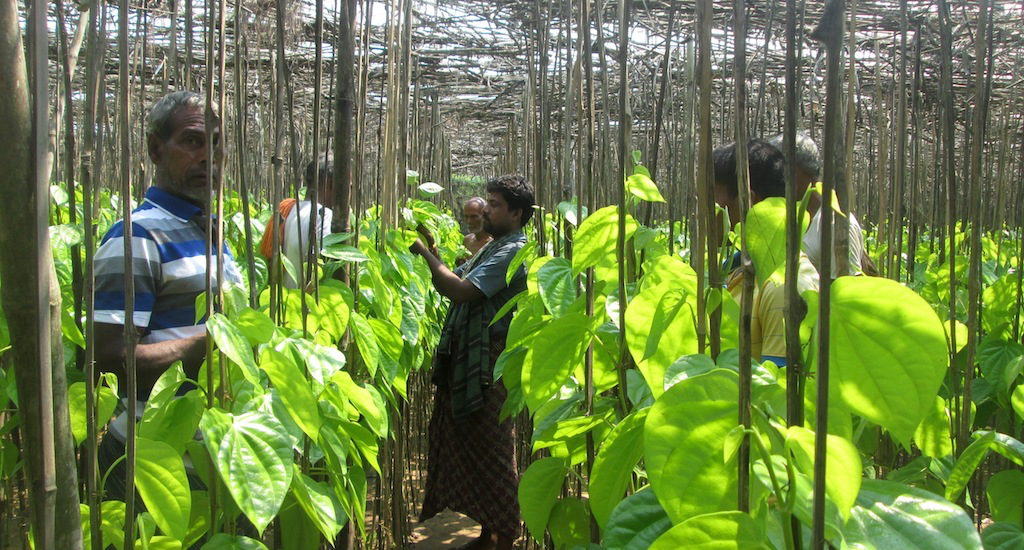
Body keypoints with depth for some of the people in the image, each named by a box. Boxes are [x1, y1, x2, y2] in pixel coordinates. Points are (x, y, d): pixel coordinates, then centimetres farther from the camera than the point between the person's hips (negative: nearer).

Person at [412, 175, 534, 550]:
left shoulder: (513, 252, -14)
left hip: (490, 364, -10)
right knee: (468, 445, 14)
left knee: (492, 451, 0)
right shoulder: (494, 246, 17)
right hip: (465, 359, 10)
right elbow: (450, 286, 14)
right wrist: (430, 251, 2)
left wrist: (425, 253, -15)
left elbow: (461, 290, -24)